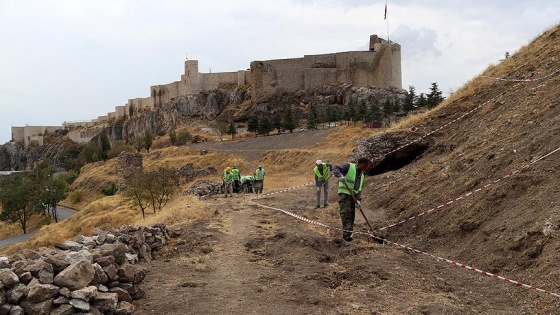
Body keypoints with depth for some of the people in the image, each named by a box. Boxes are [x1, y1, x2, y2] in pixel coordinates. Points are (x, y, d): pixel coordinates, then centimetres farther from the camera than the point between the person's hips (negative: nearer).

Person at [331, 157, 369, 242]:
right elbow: (335, 168, -16)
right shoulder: (349, 166, -3)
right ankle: (347, 232, -31)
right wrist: (340, 176, -36)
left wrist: (358, 200, -4)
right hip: (344, 193, -8)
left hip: (352, 196, 8)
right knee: (345, 212, -23)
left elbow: (359, 190, 13)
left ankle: (348, 234, 16)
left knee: (351, 216, 6)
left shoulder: (361, 175, 18)